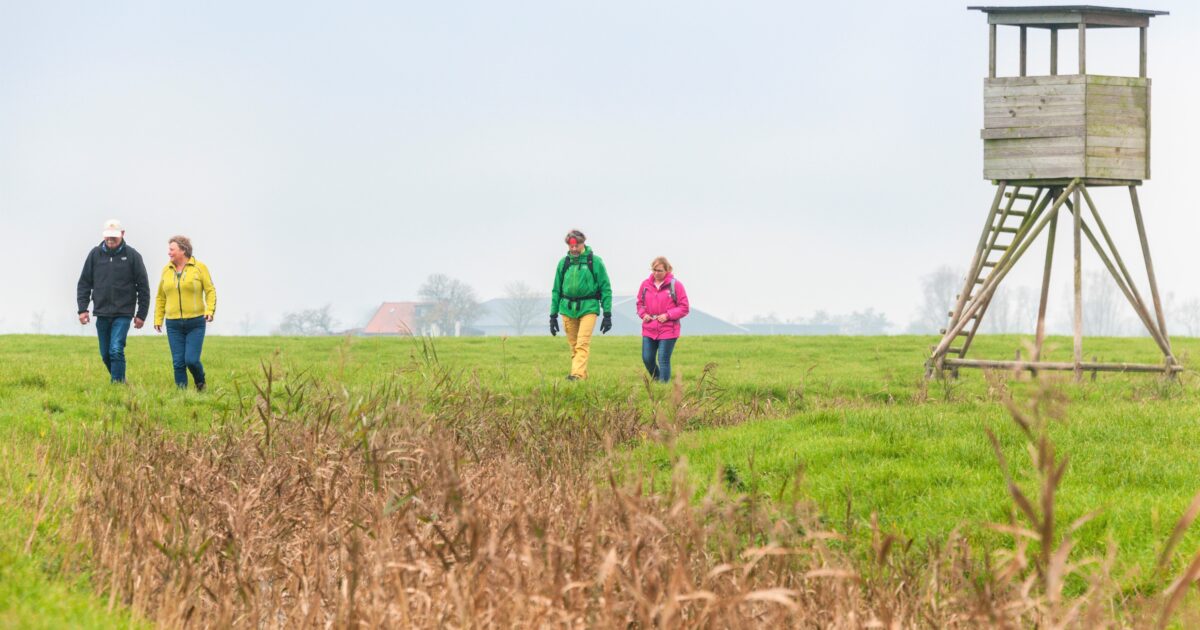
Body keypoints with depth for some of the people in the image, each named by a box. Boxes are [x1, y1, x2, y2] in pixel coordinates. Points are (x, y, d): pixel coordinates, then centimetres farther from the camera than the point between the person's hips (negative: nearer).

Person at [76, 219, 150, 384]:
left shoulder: (132, 256, -2)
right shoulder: (95, 254, 4)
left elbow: (143, 287, 2)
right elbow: (84, 283, 9)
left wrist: (141, 314, -1)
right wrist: (83, 309, 0)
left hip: (123, 314, -4)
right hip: (102, 313, 4)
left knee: (116, 350, -16)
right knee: (106, 354, 9)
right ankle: (119, 380, 26)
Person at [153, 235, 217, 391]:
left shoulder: (199, 267, -1)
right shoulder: (166, 270, 9)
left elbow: (210, 291, -2)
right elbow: (161, 297, 14)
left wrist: (210, 310, -17)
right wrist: (158, 319, 5)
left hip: (195, 323, -3)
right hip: (174, 324, 3)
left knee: (191, 360, -10)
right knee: (178, 362, 0)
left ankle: (201, 382, 17)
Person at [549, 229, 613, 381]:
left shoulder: (594, 261, -1)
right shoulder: (563, 263, 8)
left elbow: (605, 288, 1)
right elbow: (556, 290, 15)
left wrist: (607, 314, -4)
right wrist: (553, 315, 11)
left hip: (588, 308, -4)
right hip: (567, 309, 4)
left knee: (582, 344, -16)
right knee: (574, 346, 6)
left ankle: (577, 375, -25)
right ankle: (583, 376, 13)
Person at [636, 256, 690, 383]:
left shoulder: (675, 285, -6)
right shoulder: (646, 284, 6)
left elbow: (684, 308, -4)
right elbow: (640, 302, 19)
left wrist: (668, 315, -15)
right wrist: (643, 314, -2)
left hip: (667, 330, -4)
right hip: (649, 329, 4)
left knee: (663, 361, -4)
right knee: (647, 359, 5)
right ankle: (656, 380, 28)